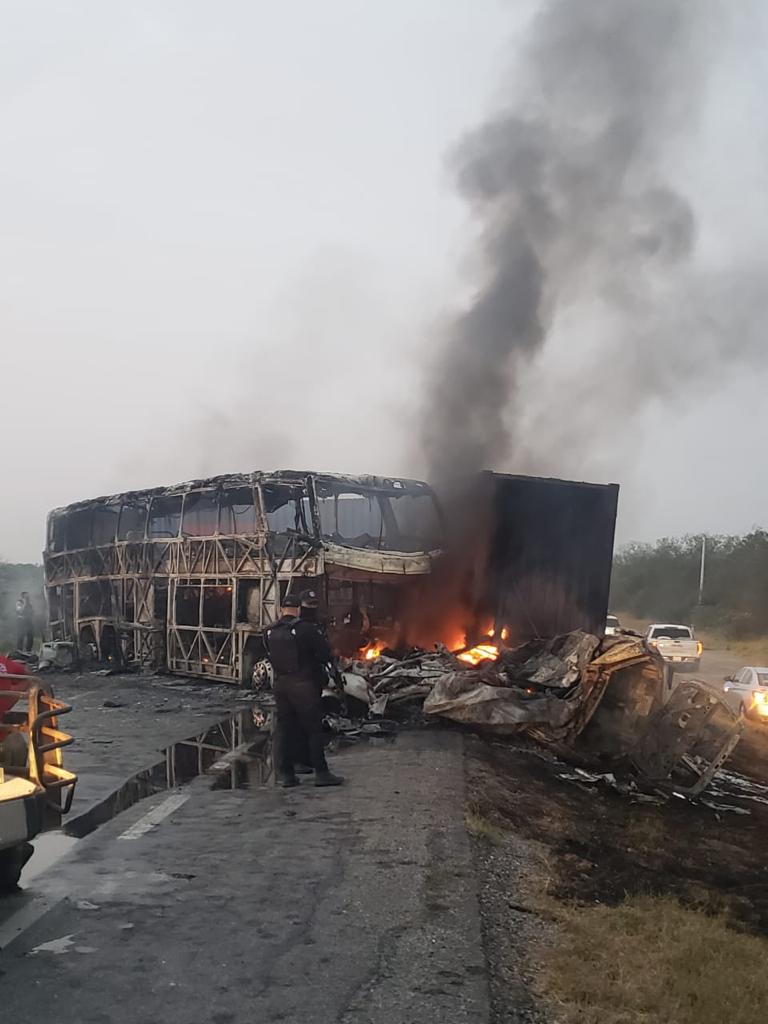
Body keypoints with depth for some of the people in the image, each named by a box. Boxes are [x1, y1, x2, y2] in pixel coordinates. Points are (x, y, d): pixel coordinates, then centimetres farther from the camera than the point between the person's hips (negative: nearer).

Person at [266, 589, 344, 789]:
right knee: (313, 729, 2)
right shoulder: (307, 629, -14)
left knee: (283, 727, 11)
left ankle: (284, 773, 14)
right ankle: (321, 773, 5)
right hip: (304, 684, -6)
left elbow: (272, 657, 11)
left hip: (280, 684, 6)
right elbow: (326, 655, -11)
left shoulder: (271, 632, 6)